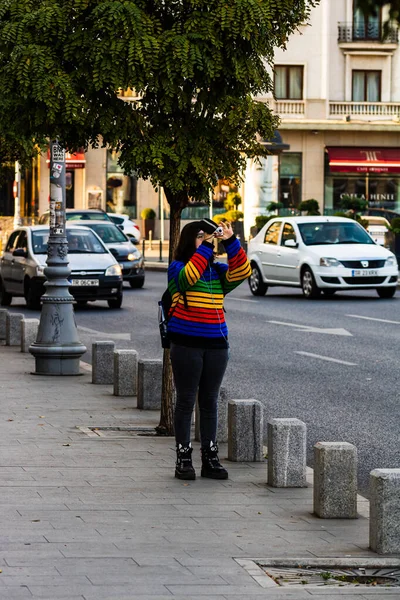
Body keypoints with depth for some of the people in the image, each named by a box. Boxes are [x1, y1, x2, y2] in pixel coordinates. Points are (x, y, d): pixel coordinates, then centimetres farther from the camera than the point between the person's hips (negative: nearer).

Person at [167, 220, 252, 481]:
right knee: (186, 401, 1)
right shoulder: (178, 268, -1)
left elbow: (242, 272, -7)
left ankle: (210, 458, 14)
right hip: (186, 344, -4)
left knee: (210, 402, 9)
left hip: (216, 344, 4)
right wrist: (205, 248, -23)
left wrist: (231, 242, -14)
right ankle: (183, 457, 6)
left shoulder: (218, 271, 11)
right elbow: (188, 277, -24)